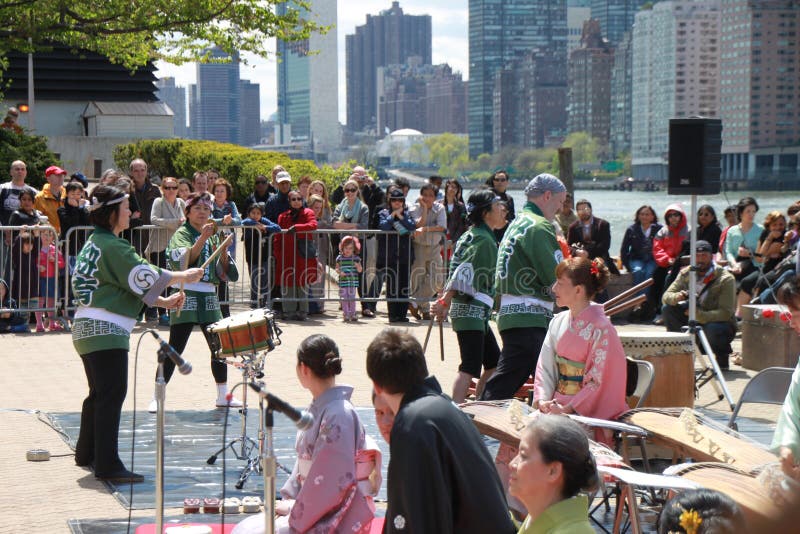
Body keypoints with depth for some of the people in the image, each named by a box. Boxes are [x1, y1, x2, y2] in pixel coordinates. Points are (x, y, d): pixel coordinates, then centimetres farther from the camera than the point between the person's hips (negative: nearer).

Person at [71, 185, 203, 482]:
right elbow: (143, 277, -17)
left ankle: (86, 454, 29)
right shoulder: (113, 246, -14)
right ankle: (107, 465, -14)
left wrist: (164, 301, 14)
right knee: (112, 394, -11)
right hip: (105, 329, -11)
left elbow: (128, 285, 21)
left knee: (99, 393, 19)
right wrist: (183, 277, -5)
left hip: (88, 328, 11)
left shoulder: (95, 243, 18)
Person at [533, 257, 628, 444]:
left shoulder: (601, 329, -11)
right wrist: (543, 400, -6)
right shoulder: (558, 322, 10)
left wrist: (567, 409, -18)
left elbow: (600, 381, -14)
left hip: (587, 412, -6)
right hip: (557, 406, 6)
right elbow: (545, 366, 11)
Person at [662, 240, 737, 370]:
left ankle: (722, 357, -5)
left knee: (712, 329, -40)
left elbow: (726, 313, -25)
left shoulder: (725, 279, -18)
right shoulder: (686, 274, -3)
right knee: (668, 309, -16)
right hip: (694, 321, 5)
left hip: (718, 322, -5)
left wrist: (699, 315, -39)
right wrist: (677, 297, -31)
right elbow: (666, 296, -6)